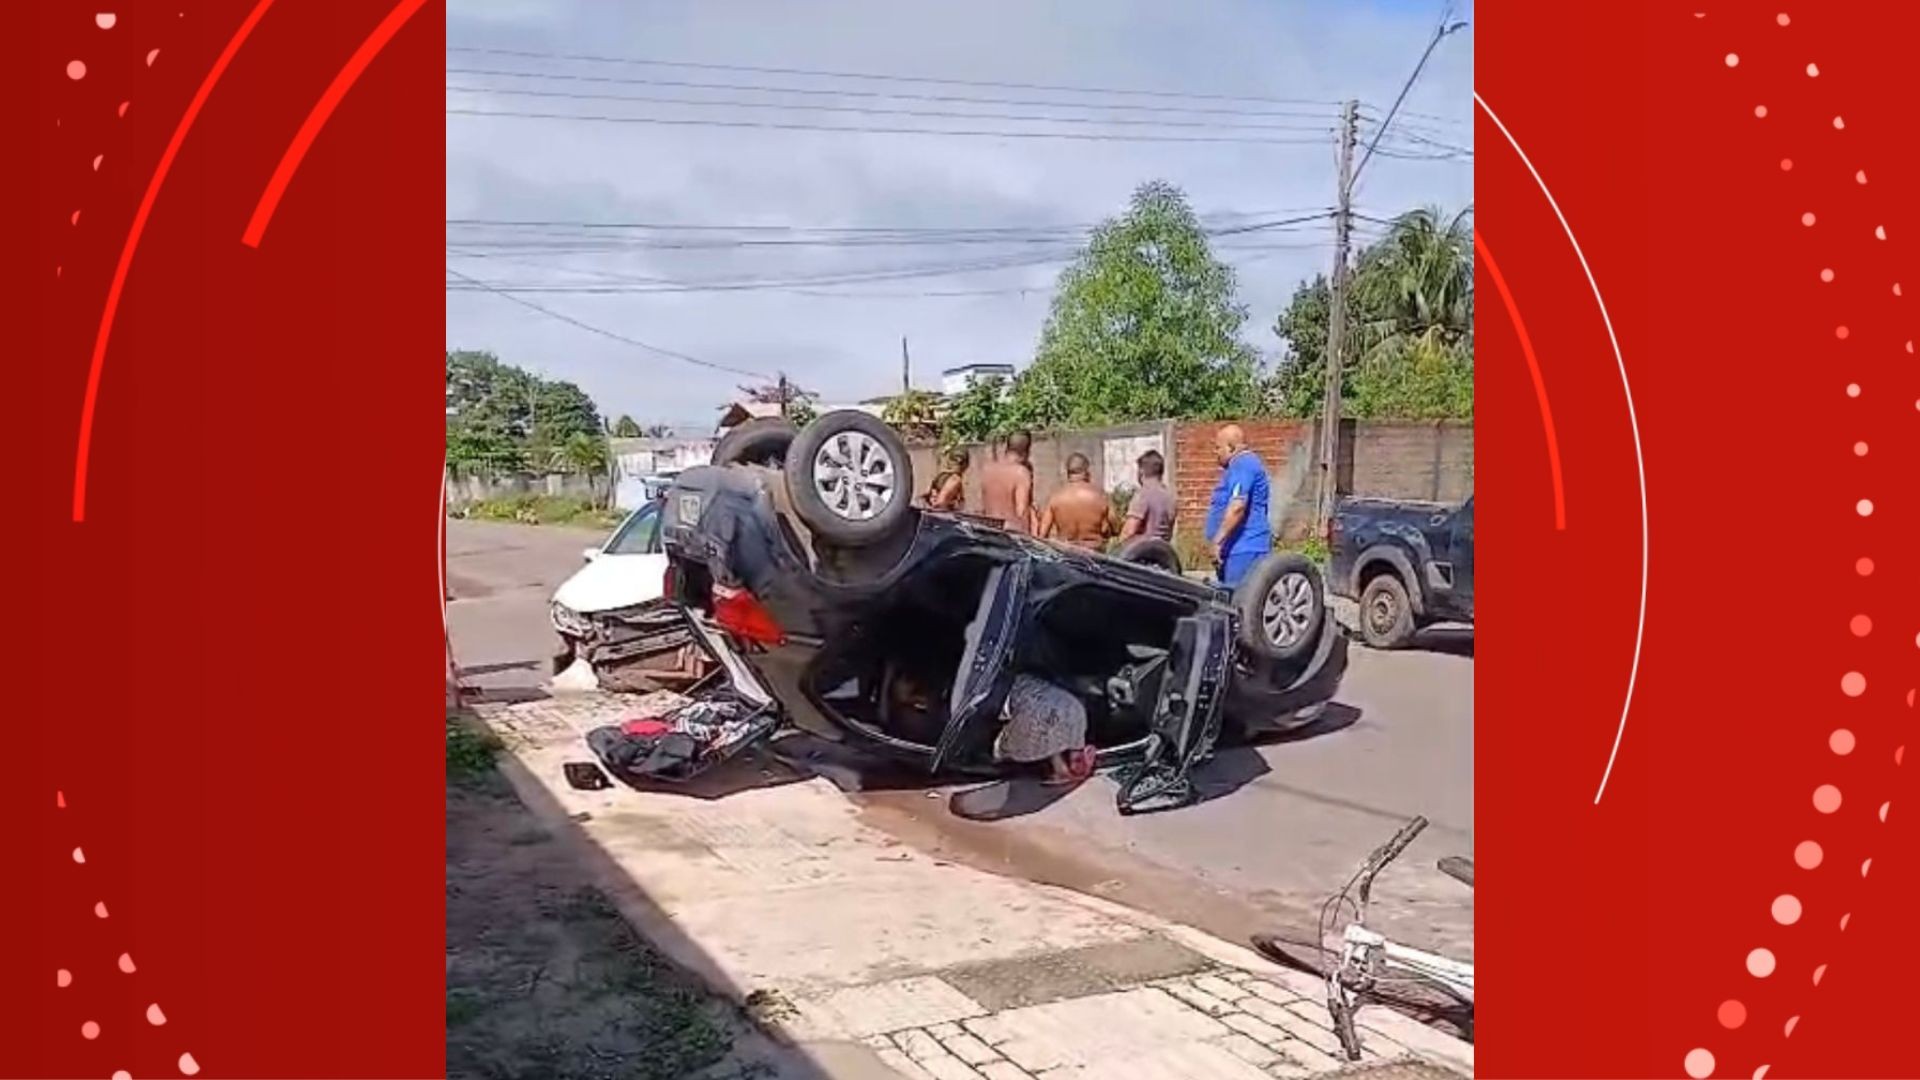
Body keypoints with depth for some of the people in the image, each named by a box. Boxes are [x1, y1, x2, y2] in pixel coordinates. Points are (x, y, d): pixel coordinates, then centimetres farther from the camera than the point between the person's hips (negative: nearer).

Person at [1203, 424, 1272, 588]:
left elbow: (1237, 507, -25)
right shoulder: (1242, 464, 21)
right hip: (1242, 547, 11)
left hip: (1244, 549, -11)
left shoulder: (1243, 465, -14)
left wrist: (1217, 540, -24)